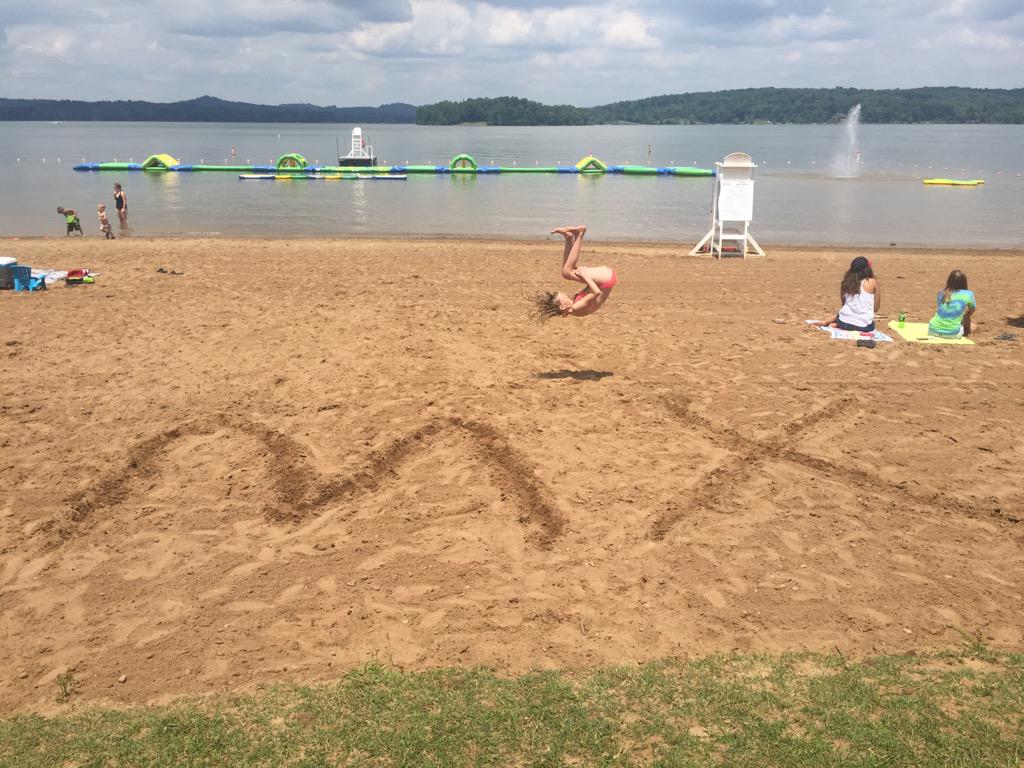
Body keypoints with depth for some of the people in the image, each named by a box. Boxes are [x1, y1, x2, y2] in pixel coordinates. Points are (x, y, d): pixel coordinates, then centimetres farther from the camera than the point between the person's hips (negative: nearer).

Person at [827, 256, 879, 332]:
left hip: (844, 322, 6)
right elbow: (876, 308, 0)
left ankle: (836, 324, 7)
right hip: (864, 326, -6)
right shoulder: (873, 282, -6)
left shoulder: (846, 282, 4)